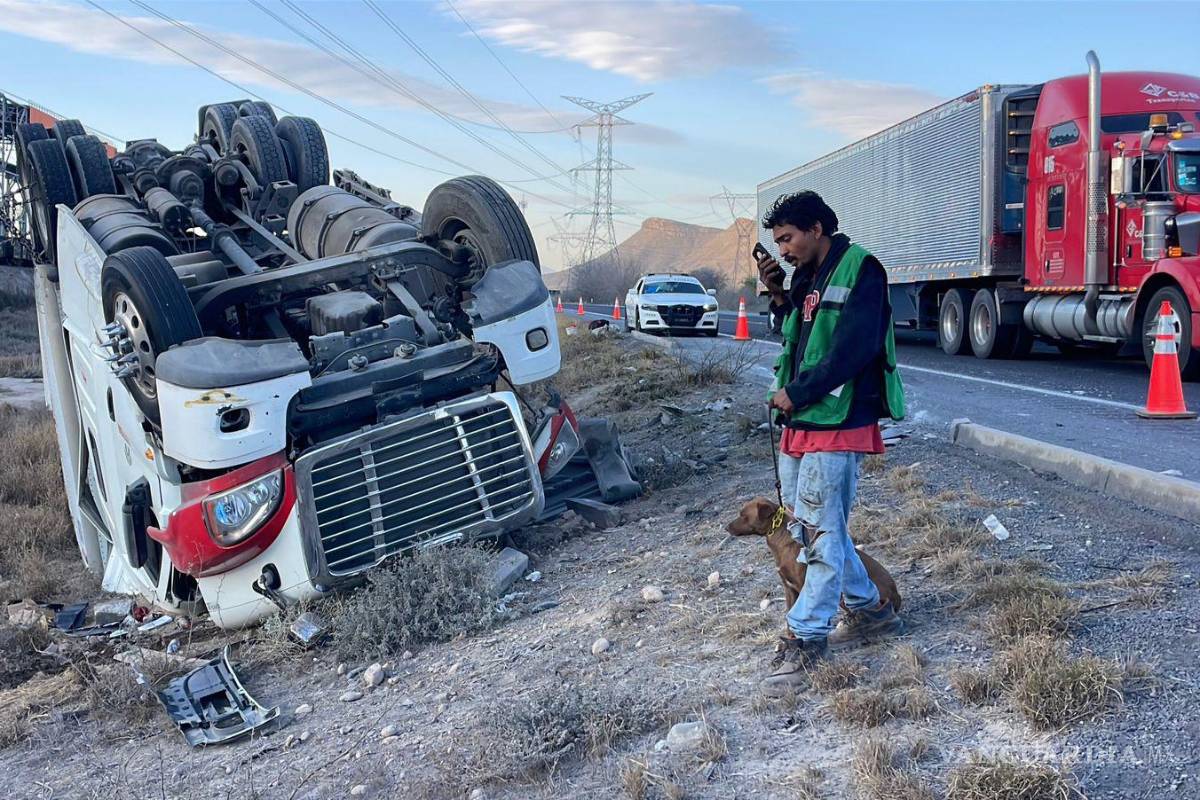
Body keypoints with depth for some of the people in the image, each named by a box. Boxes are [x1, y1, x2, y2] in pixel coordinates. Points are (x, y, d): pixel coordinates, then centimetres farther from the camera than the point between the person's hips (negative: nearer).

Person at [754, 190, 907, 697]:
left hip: (837, 426, -10)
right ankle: (870, 612, 30)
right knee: (806, 527, 15)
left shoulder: (859, 269, -10)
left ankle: (805, 641, 1)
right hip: (799, 426, 10)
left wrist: (796, 394, -15)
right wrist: (778, 295, 8)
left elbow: (855, 348, -20)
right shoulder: (808, 277, 17)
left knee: (822, 534, -5)